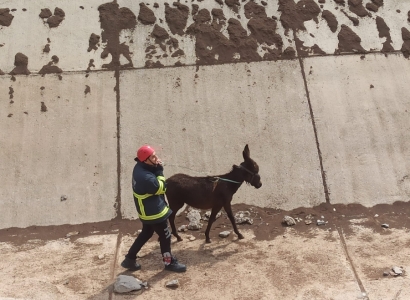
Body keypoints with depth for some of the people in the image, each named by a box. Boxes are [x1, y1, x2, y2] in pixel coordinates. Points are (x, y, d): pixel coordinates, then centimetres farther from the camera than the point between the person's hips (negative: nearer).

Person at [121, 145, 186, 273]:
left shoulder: (140, 168, -4)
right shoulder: (145, 177, -34)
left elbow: (153, 182, 5)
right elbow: (160, 188, -21)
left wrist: (157, 170, -11)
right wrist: (159, 172, -17)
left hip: (147, 211, 10)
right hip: (154, 212, -10)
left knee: (146, 234, 25)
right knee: (165, 236, 9)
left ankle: (130, 259, 33)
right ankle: (169, 263, 28)